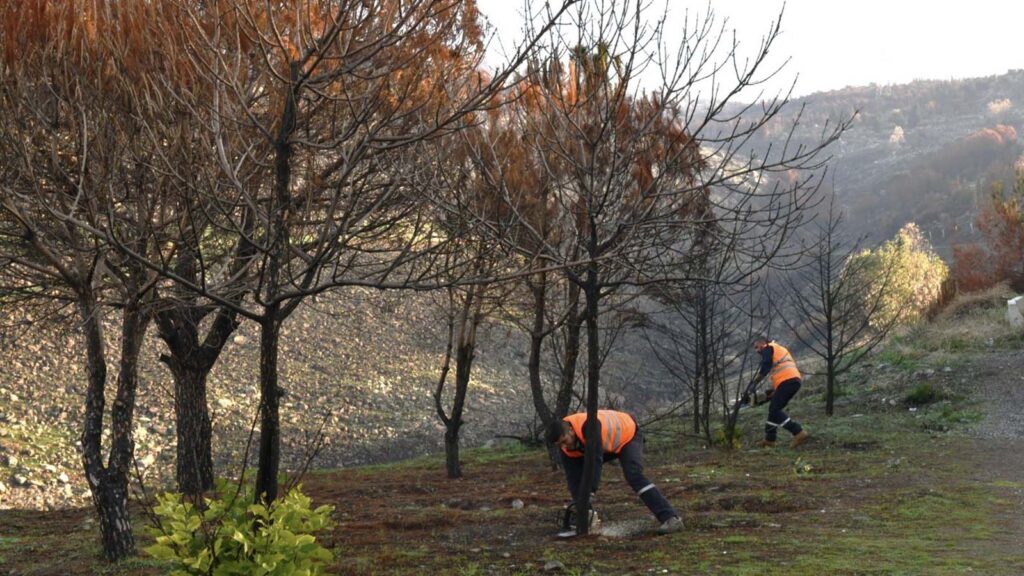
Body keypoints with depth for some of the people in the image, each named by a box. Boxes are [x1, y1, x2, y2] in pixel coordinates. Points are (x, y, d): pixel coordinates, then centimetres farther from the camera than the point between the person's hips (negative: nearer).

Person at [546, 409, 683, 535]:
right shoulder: (566, 444, -18)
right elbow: (573, 478, -17)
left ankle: (671, 519, -33)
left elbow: (595, 460, -45)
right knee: (576, 472, -1)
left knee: (634, 475, -27)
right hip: (606, 446, 7)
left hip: (627, 435, -7)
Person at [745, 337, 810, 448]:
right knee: (774, 409, 16)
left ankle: (799, 432, -19)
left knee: (774, 410, -10)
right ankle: (769, 439, 18)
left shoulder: (768, 348, 7)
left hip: (786, 381, -9)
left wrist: (754, 384, -1)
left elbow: (764, 369, -7)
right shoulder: (780, 349, 34)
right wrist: (773, 390, 25)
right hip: (795, 380, 9)